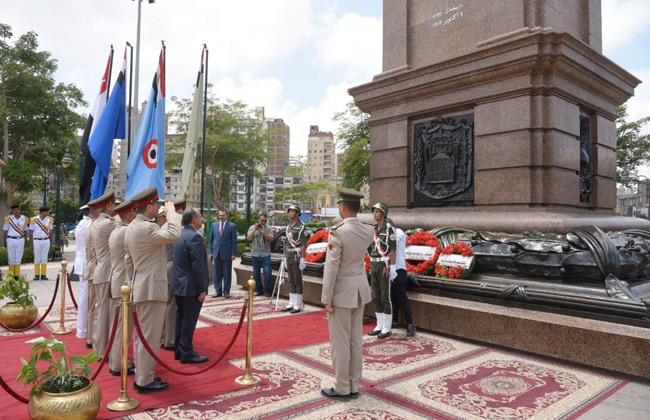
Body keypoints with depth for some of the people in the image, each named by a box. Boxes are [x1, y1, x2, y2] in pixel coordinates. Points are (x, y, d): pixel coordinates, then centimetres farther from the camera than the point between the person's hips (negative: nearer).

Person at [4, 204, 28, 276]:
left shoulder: (24, 219, 7)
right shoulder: (8, 219, 2)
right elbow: (6, 231, 5)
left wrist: (25, 242, 8)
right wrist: (5, 242, 1)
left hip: (20, 240, 1)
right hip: (11, 240, -1)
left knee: (18, 259, 3)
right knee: (11, 259, 1)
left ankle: (17, 276, 7)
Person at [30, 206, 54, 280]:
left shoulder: (49, 220, 6)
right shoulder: (34, 220, -2)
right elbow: (31, 232, 0)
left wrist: (51, 242, 6)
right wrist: (31, 244, -3)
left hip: (46, 241, 2)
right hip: (36, 241, -2)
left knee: (44, 258, 3)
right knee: (37, 258, 3)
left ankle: (43, 275, 6)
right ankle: (36, 275, 8)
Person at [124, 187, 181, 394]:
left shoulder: (131, 227, 12)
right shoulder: (146, 227, -20)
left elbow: (128, 259, 18)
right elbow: (173, 235, -34)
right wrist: (171, 212, -19)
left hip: (140, 286, 11)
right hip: (152, 288, -11)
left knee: (142, 335, 17)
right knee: (150, 336, -1)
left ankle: (141, 376, 28)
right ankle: (145, 381, 8)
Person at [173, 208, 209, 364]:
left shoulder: (180, 234, 10)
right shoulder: (195, 237, -20)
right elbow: (198, 266, -22)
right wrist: (202, 290, -17)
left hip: (179, 285, 9)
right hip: (191, 287, -9)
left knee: (181, 318, 16)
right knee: (189, 321, 0)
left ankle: (179, 350, 26)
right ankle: (187, 353, 8)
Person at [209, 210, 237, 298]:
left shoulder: (232, 226, -1)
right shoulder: (214, 225, 9)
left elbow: (234, 241, -2)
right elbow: (211, 239, 12)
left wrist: (233, 253, -8)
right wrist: (211, 252, 6)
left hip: (227, 253, -3)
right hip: (217, 253, 3)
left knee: (227, 273, 3)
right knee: (217, 273, 7)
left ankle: (226, 291, 11)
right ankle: (218, 291, 14)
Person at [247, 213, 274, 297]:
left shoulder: (269, 229, 3)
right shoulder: (252, 228, 6)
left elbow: (271, 239, -9)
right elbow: (248, 238, -6)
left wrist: (264, 232, -19)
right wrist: (255, 229, -14)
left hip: (266, 255, -2)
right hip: (255, 255, 2)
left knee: (267, 273, -7)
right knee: (256, 274, 8)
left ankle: (267, 290, 6)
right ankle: (259, 290, 21)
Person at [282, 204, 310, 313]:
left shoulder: (301, 227, -12)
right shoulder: (289, 226, 13)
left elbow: (304, 245, -16)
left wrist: (303, 260, -20)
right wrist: (286, 257, 16)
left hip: (297, 258, -8)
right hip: (289, 258, 8)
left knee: (298, 282, -2)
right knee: (291, 282, 12)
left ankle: (298, 305, 5)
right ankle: (291, 304, 20)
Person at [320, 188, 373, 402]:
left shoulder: (337, 232, -21)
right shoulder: (368, 231, -1)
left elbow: (331, 268, -20)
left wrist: (326, 299, -14)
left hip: (342, 293, -7)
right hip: (360, 290, 7)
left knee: (339, 342, 5)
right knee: (356, 340, 14)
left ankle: (342, 389, 16)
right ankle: (354, 387, 25)